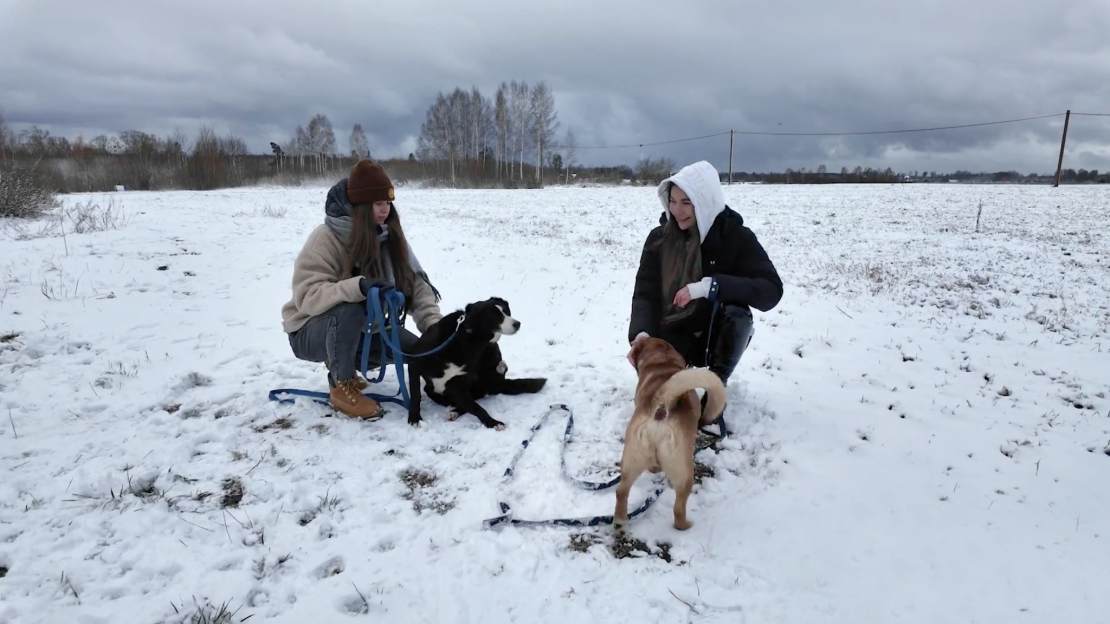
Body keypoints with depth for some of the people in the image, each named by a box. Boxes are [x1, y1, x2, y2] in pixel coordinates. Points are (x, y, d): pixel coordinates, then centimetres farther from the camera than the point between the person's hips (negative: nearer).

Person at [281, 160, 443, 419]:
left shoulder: (390, 236, -6)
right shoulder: (326, 238, -23)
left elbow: (415, 282, -11)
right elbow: (307, 295, -32)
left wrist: (434, 325, -25)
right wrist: (357, 286, -49)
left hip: (361, 328, 6)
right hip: (312, 331, -6)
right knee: (348, 310, -37)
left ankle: (345, 362, 13)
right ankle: (341, 385, -15)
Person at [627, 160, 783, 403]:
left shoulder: (737, 237, -15)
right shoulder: (659, 238, -8)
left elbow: (771, 291, -25)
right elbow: (645, 293, -13)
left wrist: (711, 286, -38)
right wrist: (641, 333, -33)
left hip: (719, 335, -1)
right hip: (675, 335, 2)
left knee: (736, 310, -34)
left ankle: (718, 382, -7)